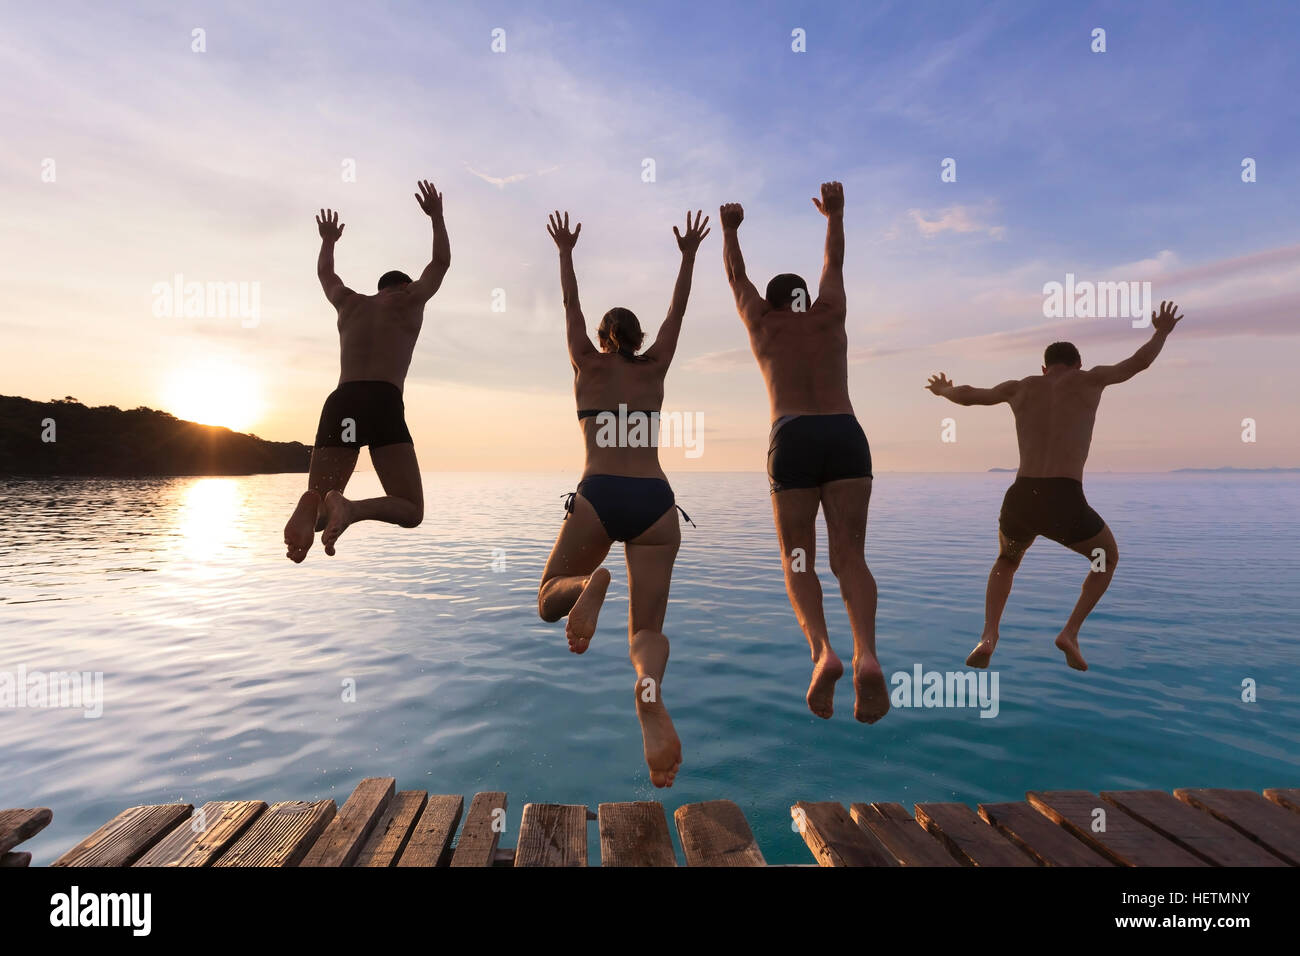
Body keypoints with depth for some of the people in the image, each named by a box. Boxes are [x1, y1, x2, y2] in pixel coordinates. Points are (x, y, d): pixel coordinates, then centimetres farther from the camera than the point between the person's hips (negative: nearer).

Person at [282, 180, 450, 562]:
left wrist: (328, 240, 66)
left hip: (340, 402, 4)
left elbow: (324, 272, 49)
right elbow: (442, 261, 34)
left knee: (319, 502, 8)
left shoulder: (349, 301, 27)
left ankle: (312, 504, -32)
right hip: (384, 403, -3)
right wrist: (436, 217, 45)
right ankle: (349, 508, -32)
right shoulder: (410, 299, 19)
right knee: (411, 510, 0)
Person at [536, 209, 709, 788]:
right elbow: (677, 311, 31)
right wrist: (688, 255, 43)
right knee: (647, 628, 2)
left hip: (598, 497, -1)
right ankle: (650, 685, -36)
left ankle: (589, 584, -23)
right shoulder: (654, 369, 19)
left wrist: (566, 252, 44)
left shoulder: (588, 366, 17)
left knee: (550, 601, 16)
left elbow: (570, 305, 30)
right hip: (655, 501, 2)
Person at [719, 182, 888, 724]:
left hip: (792, 440, -1)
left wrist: (730, 229, 56)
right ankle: (866, 654, -29)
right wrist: (835, 214, 59)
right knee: (849, 557, -3)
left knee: (798, 559, 5)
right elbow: (833, 265, 42)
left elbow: (736, 277, 39)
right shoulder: (830, 315, 25)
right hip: (846, 435, 2)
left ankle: (822, 650, -20)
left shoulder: (762, 323, 22)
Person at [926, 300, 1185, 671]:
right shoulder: (1088, 380, 13)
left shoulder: (1022, 387, 19)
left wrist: (943, 390, 56)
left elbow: (967, 395, 33)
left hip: (1019, 502, 2)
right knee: (1108, 558, 32)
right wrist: (1161, 332, 48)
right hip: (1065, 506, -2)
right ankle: (1070, 632, 14)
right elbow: (1139, 362, 27)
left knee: (1007, 560, 35)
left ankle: (988, 636, 12)